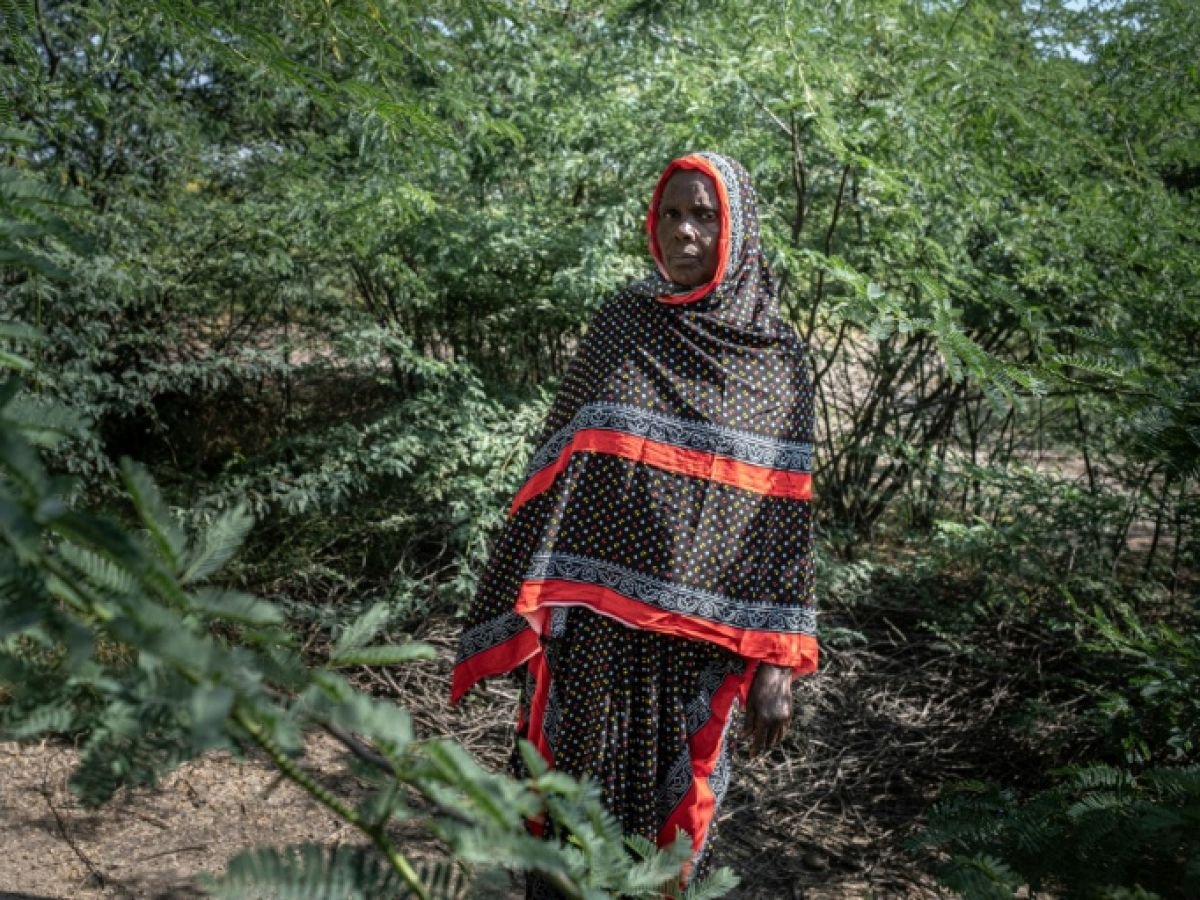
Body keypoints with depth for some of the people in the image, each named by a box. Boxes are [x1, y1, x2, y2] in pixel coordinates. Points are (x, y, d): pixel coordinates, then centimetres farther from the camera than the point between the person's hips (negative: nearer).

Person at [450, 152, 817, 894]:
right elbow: (560, 468, 2)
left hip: (699, 634, 0)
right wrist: (525, 609, -3)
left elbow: (785, 517, -2)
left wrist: (778, 661, -6)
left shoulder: (781, 358, -1)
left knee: (673, 807, 11)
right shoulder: (622, 323, 2)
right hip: (597, 619, 1)